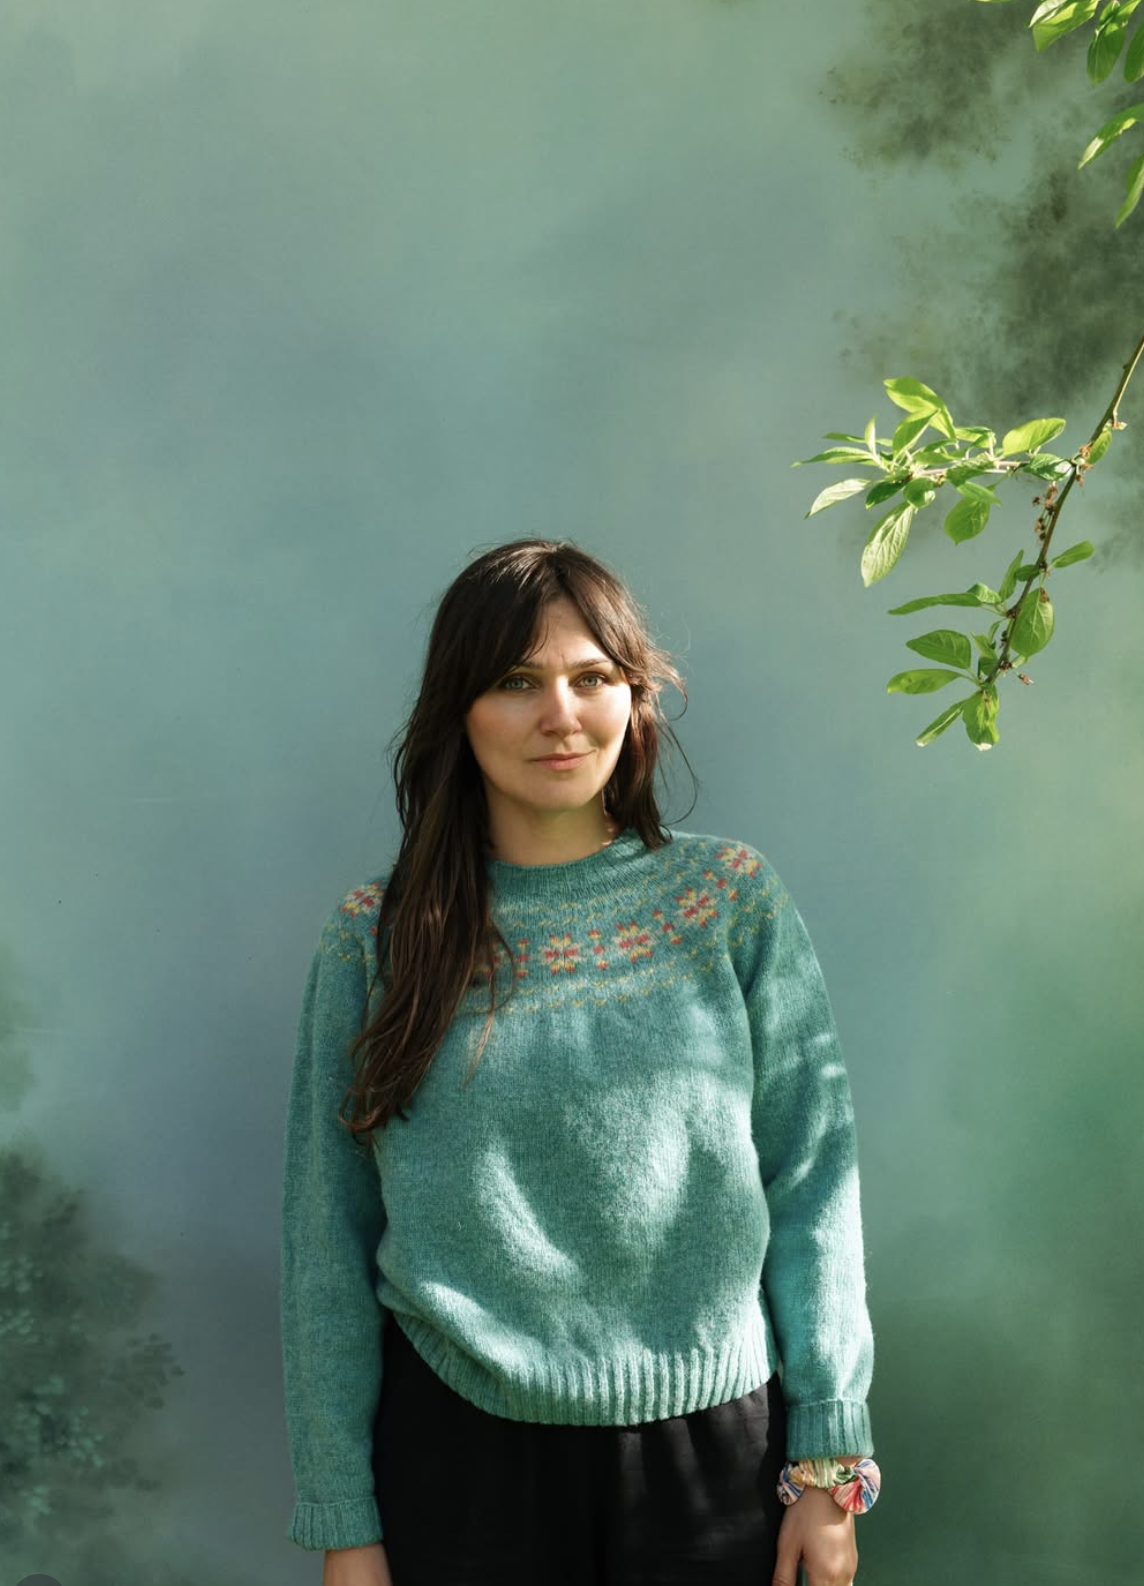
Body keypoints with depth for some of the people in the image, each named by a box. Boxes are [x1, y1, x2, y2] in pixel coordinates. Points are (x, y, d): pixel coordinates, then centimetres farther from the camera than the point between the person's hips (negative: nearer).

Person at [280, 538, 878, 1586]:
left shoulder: (736, 900, -2)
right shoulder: (374, 938, -3)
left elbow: (812, 1190, -1)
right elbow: (328, 1245, 0)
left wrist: (831, 1461, -2)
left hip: (711, 1448, 1)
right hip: (456, 1450, 0)